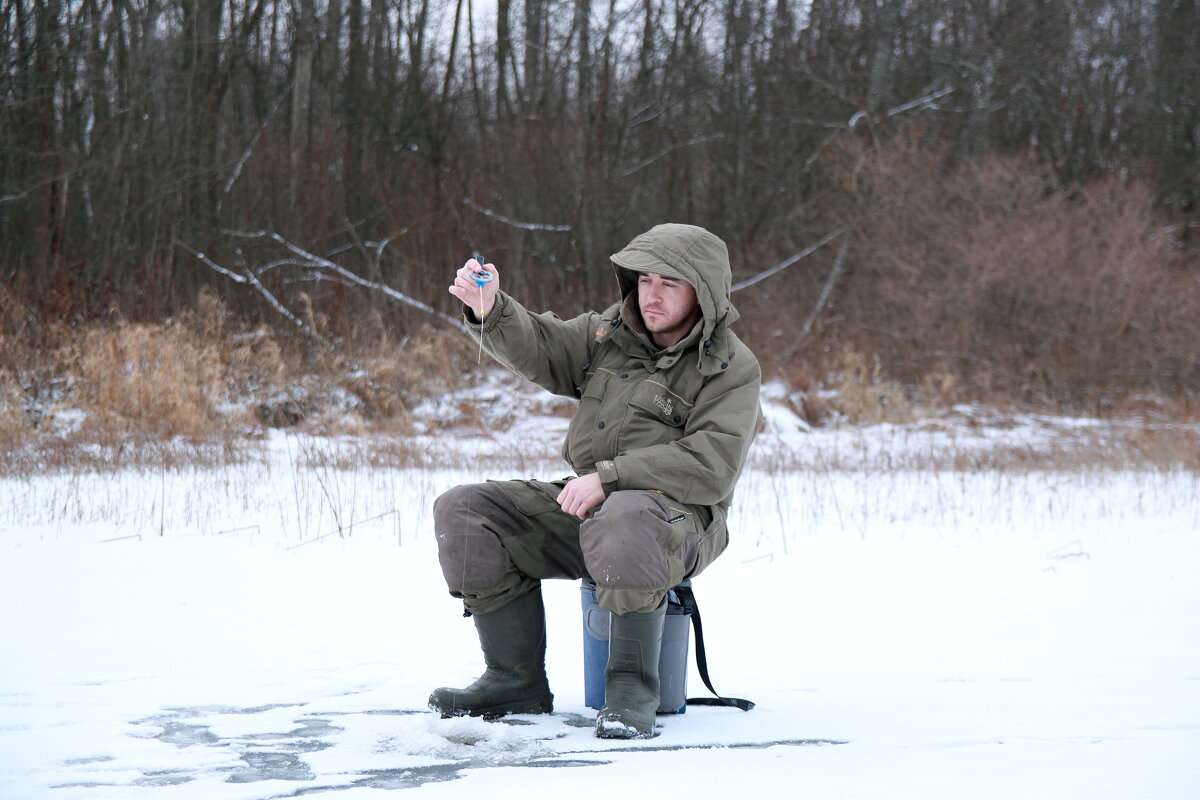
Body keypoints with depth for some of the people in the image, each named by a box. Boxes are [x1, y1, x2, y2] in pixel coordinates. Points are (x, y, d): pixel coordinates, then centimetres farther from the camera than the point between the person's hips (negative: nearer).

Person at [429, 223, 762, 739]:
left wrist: (611, 476, -24)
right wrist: (490, 311, -17)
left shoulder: (731, 368, -6)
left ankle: (632, 685, -25)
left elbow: (710, 467, -18)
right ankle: (517, 681, -2)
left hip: (679, 514, -7)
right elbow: (539, 351, 5)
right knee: (463, 513, -5)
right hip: (583, 505, 7)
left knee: (626, 519, -42)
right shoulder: (612, 333, 12)